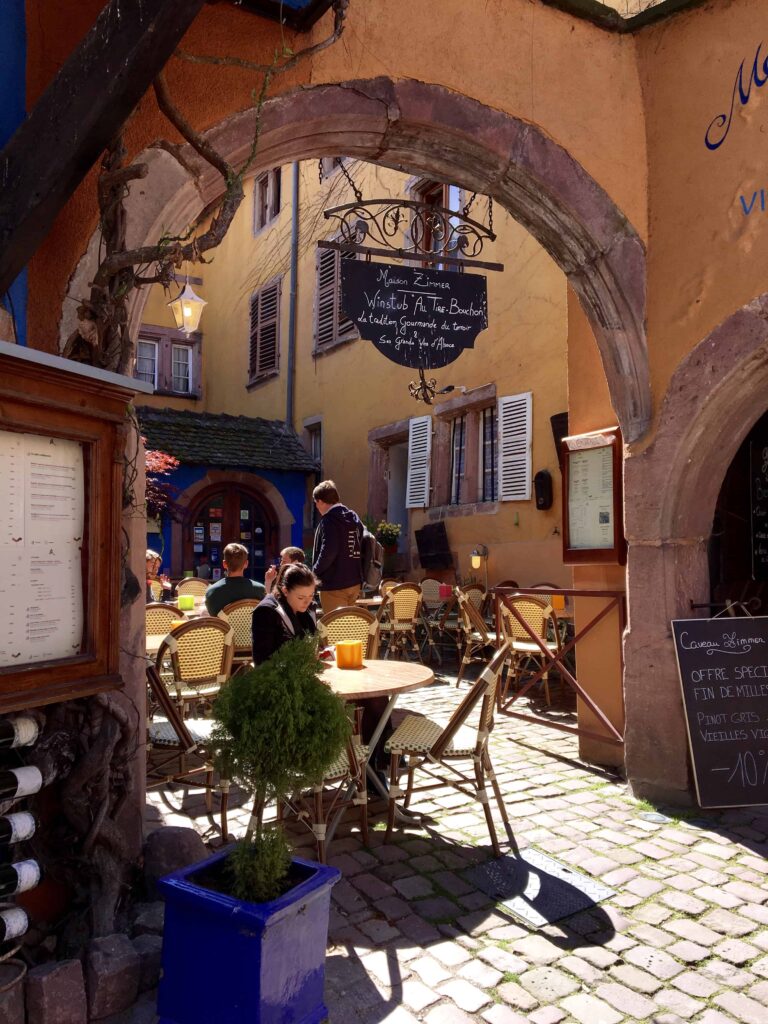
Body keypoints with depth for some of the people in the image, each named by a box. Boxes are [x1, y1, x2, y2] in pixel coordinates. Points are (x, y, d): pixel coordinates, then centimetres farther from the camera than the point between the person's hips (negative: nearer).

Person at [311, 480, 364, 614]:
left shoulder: (329, 520, -12)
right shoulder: (354, 518, 13)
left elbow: (328, 552, -22)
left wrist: (316, 571, -7)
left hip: (334, 585, -8)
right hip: (354, 583, 8)